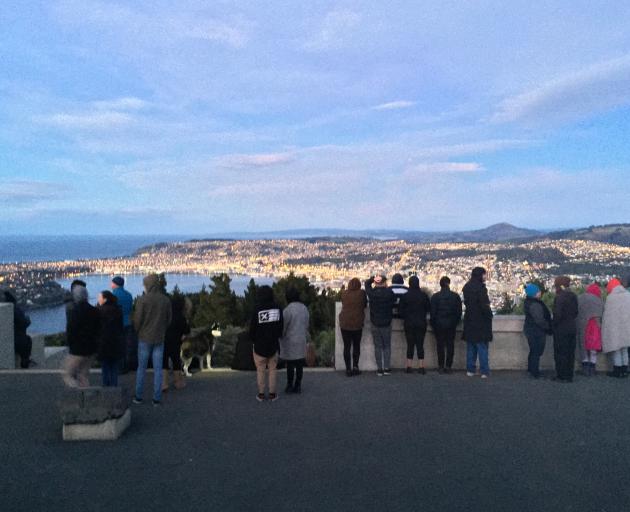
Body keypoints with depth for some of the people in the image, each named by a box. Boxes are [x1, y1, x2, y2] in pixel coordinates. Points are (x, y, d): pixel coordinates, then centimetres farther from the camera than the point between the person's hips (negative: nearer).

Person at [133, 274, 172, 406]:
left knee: (141, 368, 10)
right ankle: (157, 398, 7)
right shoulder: (166, 300, -1)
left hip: (145, 338, -2)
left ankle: (138, 396, 16)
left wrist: (138, 332, 9)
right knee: (158, 369, 5)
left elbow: (137, 319, -10)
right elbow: (169, 319, 3)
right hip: (159, 339, 2)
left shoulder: (143, 299, -12)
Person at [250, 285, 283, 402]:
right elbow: (281, 327, -3)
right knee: (273, 369, 14)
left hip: (260, 346, -2)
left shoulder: (257, 311, -19)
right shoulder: (278, 309, -11)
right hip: (274, 345, 2)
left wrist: (253, 339, 10)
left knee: (261, 370, 12)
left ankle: (261, 394, 20)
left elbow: (252, 330, -10)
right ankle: (272, 394, 19)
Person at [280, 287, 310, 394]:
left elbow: (283, 327, -12)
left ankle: (290, 386, 15)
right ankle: (298, 386, 18)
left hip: (290, 342, -5)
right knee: (300, 364, 10)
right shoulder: (304, 308, 1)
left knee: (290, 365, 6)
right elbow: (307, 325, 9)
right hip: (302, 341, 5)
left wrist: (280, 338, 4)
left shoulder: (287, 310, -18)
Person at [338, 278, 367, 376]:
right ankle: (355, 366, 6)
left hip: (344, 324, 1)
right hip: (357, 323, -1)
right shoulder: (362, 293, -8)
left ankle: (348, 369, 7)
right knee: (356, 345, 15)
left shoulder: (344, 293, -5)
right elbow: (365, 305, 5)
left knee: (347, 346, 6)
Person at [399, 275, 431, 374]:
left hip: (409, 324, 0)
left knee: (410, 345, 6)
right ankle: (421, 366, 4)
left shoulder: (404, 296, -7)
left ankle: (409, 366, 7)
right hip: (421, 324, 0)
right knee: (420, 345, 5)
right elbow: (429, 309, 3)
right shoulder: (424, 295, -5)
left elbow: (400, 310, -2)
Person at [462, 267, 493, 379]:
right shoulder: (480, 287, -17)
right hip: (481, 321, -7)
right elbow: (484, 305, -19)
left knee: (471, 346, 13)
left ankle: (470, 370, 16)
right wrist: (489, 315, -5)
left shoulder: (467, 287, 6)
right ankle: (484, 371, 3)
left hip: (469, 320, 7)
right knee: (482, 347, 1)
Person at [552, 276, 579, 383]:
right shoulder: (574, 296, 8)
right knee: (570, 353, 12)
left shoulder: (559, 297, -17)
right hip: (572, 328, 8)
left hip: (561, 329, -8)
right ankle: (569, 376, 18)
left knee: (560, 353, 0)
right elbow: (576, 312, 13)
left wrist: (554, 325, -7)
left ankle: (561, 376, 4)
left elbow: (557, 314, -21)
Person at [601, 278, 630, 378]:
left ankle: (617, 371, 8)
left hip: (614, 327, -5)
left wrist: (605, 327, -1)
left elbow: (607, 315, -10)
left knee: (616, 348, 5)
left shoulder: (610, 297, -11)